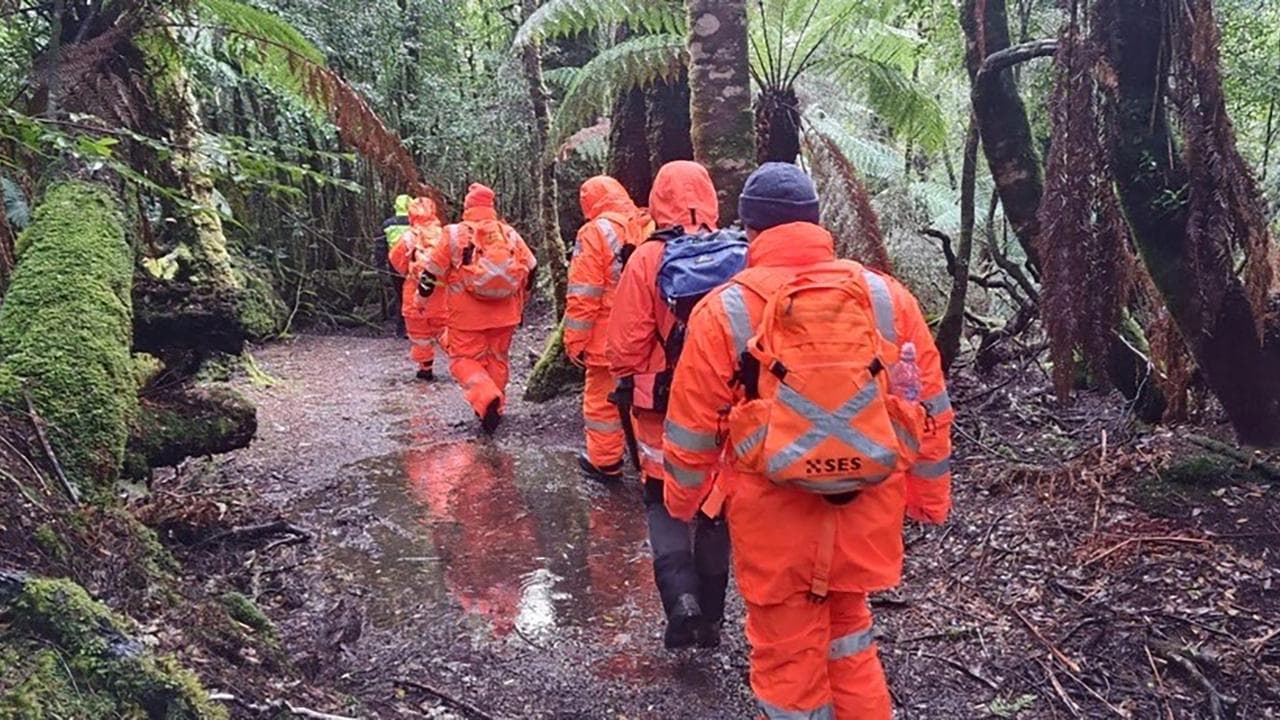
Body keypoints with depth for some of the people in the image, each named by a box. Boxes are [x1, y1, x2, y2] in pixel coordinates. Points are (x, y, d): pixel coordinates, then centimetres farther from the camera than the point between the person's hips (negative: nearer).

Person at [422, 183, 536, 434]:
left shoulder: (454, 234, -4)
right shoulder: (509, 233, 5)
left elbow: (432, 271, 0)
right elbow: (530, 268, 10)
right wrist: (520, 300, 25)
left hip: (467, 315, -3)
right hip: (504, 314, 3)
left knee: (465, 359, 4)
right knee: (498, 358, 16)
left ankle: (486, 399, -20)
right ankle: (494, 408, 24)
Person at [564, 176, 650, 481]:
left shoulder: (595, 233, -13)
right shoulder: (649, 228, 4)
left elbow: (583, 296, -15)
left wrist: (574, 342, -8)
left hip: (608, 338, -5)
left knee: (603, 398, 9)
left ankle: (604, 462, 18)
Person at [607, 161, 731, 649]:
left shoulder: (647, 260, -12)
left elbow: (626, 343, -9)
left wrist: (627, 385, 9)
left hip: (665, 410, -2)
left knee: (665, 502, 13)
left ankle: (681, 596, -7)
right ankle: (710, 614, 26)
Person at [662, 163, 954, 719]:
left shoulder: (725, 310, -7)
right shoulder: (887, 296, 1)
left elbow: (693, 424, -2)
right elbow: (930, 408, 6)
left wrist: (681, 500, 14)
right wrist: (930, 496, 18)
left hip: (775, 514, -3)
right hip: (866, 510, 3)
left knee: (787, 654, 15)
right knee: (848, 637, 25)